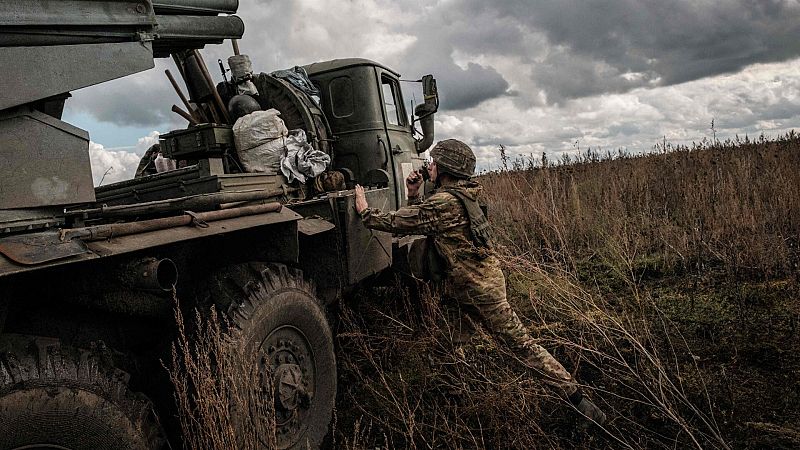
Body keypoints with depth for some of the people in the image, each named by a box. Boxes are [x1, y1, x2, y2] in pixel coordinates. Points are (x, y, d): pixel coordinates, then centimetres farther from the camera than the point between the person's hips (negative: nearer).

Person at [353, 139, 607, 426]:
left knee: (521, 343, -4)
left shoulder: (445, 202, -21)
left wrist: (364, 211, -4)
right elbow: (420, 221, 18)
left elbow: (396, 223, -18)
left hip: (480, 287, -10)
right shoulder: (461, 195, 9)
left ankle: (576, 397, 5)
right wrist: (414, 196, 6)